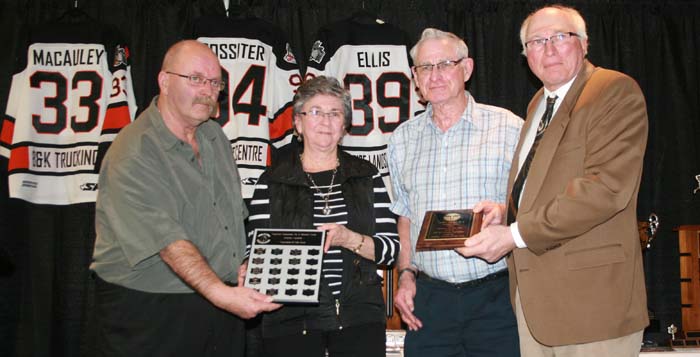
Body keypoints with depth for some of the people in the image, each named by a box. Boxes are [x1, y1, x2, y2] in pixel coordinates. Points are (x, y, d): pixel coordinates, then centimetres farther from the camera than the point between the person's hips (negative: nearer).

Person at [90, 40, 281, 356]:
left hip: (225, 299, 7)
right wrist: (221, 293, -32)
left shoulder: (215, 136, 10)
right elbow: (169, 243, -25)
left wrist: (242, 267, 6)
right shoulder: (132, 155, -16)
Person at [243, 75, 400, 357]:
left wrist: (350, 239, -15)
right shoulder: (271, 181, 5)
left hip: (359, 316, 1)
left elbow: (391, 249, 2)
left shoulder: (367, 176, 9)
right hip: (291, 319, -1)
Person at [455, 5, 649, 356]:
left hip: (590, 294, -7)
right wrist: (507, 210, 4)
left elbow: (606, 186, -21)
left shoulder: (616, 92, -9)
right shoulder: (538, 104, 17)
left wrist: (516, 234, -20)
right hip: (532, 292, 7)